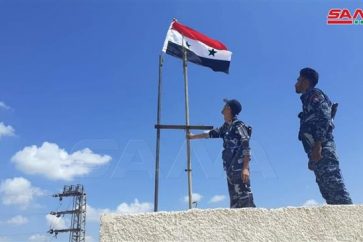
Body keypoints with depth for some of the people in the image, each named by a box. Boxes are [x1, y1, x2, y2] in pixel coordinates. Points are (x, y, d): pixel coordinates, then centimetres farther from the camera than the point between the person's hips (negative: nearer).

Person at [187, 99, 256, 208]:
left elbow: (246, 147, -13)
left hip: (239, 168, -8)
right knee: (234, 198, 7)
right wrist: (193, 136, 42)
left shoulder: (239, 126, -6)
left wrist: (245, 168, -22)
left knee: (244, 195, -13)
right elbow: (212, 133, 31)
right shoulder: (226, 126, 17)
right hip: (230, 169, 8)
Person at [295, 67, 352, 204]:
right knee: (328, 192, 2)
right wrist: (312, 158, 22)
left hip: (322, 149, -9)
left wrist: (317, 145, -21)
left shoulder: (314, 94, 4)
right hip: (319, 151, 9)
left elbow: (324, 117, -13)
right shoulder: (308, 99, 29)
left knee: (334, 187, -16)